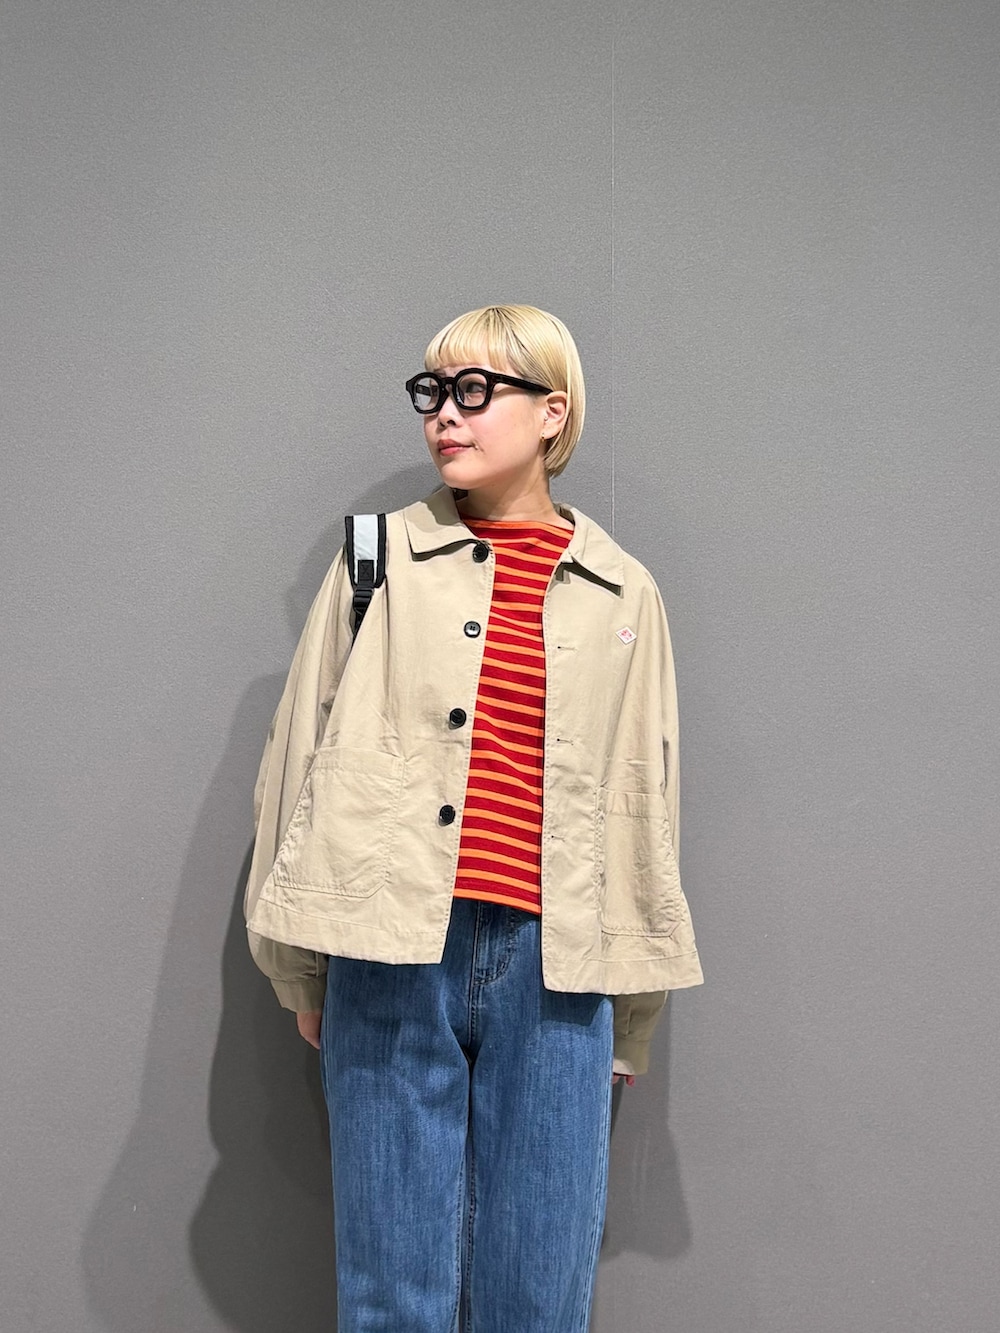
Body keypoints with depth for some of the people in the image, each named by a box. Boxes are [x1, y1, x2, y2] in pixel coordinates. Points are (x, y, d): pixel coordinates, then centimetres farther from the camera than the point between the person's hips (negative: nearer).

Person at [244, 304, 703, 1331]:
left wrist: (631, 1018, 13)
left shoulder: (624, 593, 10)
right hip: (393, 956, 0)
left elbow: (645, 801, 12)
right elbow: (300, 758, 7)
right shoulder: (382, 559, 7)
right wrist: (302, 978, 6)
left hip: (554, 969, 1)